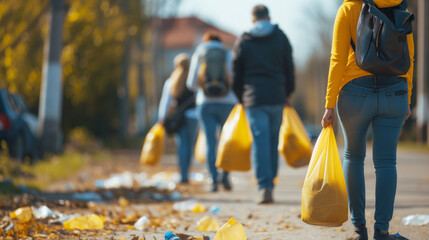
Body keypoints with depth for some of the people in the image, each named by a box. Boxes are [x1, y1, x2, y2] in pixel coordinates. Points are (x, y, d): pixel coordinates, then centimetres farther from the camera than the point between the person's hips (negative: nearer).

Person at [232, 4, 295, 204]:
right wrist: (287, 94, 17)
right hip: (276, 97, 1)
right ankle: (269, 182, 18)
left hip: (254, 98, -1)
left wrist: (241, 98, 18)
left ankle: (265, 187, -15)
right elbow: (289, 68, 7)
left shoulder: (244, 41, 4)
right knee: (273, 140, 14)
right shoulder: (280, 37, 6)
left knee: (260, 142, -5)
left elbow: (237, 73, 7)